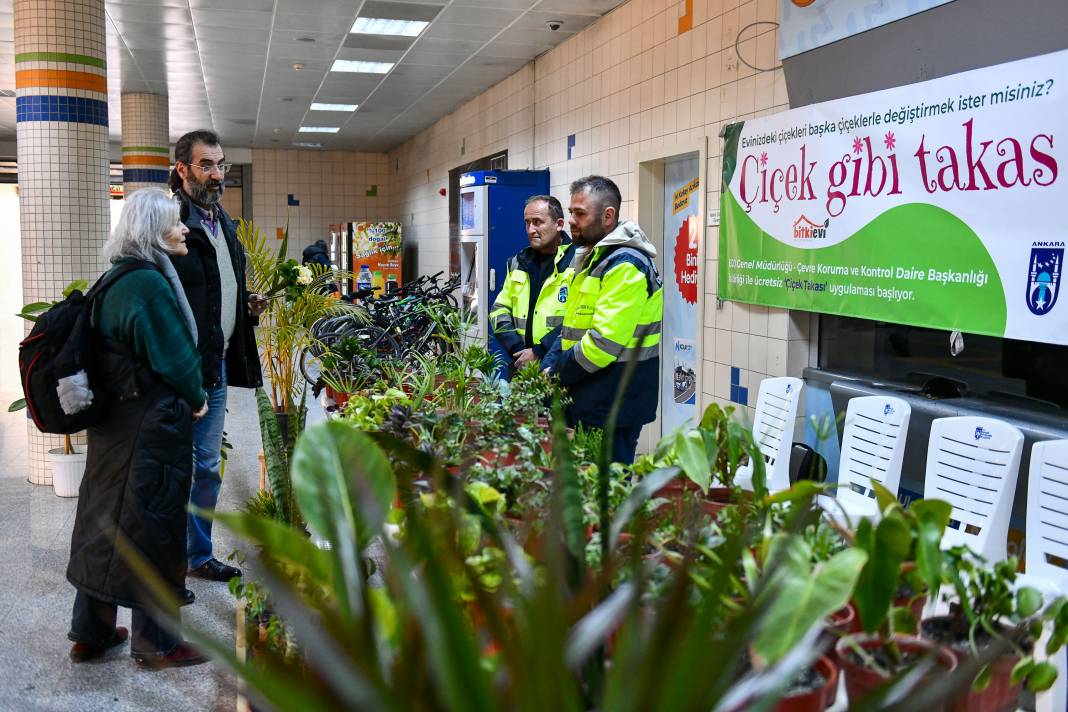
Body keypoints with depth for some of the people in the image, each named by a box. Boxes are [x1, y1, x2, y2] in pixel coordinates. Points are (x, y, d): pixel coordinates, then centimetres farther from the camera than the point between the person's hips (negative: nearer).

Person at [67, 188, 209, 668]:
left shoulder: (116, 280, 11)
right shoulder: (150, 284, -20)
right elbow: (174, 358, -20)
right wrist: (197, 400, -3)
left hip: (112, 422, 10)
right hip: (152, 426, -10)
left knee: (105, 517, 16)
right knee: (151, 526, 2)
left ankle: (90, 633, 29)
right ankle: (155, 643, 15)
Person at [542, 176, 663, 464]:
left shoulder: (625, 265, -17)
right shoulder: (591, 258, 15)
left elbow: (604, 342, -24)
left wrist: (557, 374, -12)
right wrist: (547, 367, 5)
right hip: (585, 403, 10)